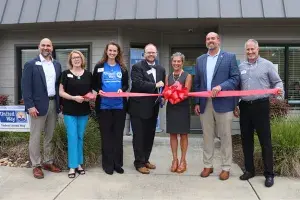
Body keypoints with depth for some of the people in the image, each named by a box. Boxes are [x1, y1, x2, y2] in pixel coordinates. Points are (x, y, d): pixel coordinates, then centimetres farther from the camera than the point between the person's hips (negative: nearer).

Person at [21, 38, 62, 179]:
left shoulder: (57, 65, 11)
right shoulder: (31, 64, -4)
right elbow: (25, 86, -9)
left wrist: (60, 103, 7)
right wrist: (30, 106, -16)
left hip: (53, 104, 5)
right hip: (38, 105, -5)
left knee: (49, 136, 13)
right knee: (35, 136, 3)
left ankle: (48, 162, 25)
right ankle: (36, 165, 13)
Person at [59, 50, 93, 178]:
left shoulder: (88, 74, 7)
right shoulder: (65, 74, 0)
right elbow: (61, 92, -3)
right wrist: (74, 97, -18)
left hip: (84, 110, 3)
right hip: (69, 110, -3)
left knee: (80, 137, 10)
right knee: (72, 137, -4)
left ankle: (79, 163, 22)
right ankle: (72, 166, 5)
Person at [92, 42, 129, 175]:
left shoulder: (122, 68, 10)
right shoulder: (99, 67, 5)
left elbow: (126, 84, 11)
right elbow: (94, 84, 7)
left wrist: (122, 90, -11)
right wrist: (99, 91, -13)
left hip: (119, 105, 2)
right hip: (104, 105, -1)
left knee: (118, 134, 7)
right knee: (106, 135, 4)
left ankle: (117, 163, 18)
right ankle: (108, 164, 14)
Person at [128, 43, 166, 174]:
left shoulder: (161, 69, 13)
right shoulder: (137, 67, -7)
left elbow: (162, 86, 18)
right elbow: (138, 83, -22)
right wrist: (155, 85, -20)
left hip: (153, 107, 6)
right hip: (139, 107, -6)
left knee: (150, 136, 14)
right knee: (139, 136, 2)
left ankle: (145, 160, 28)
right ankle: (139, 163, 13)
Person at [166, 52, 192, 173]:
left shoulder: (187, 76, -2)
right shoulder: (168, 77, 11)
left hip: (183, 108, -3)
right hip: (171, 108, 4)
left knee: (183, 134, 4)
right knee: (172, 134, 6)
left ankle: (183, 160, 13)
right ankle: (175, 159, 16)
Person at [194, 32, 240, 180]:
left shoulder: (230, 57, 2)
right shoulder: (200, 60, 13)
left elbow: (236, 78, -5)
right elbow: (197, 83, 13)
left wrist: (221, 86, -19)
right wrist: (197, 102, 7)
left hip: (223, 103, -3)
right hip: (205, 103, 4)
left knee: (225, 137, 4)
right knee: (207, 136, 11)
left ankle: (226, 168, 16)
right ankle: (208, 165, 22)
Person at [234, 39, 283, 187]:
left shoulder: (267, 64, 2)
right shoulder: (241, 67, 13)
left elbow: (277, 82, 3)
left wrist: (279, 89, -20)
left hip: (261, 106, -4)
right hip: (245, 106, 4)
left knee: (265, 140, -1)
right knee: (246, 139, 9)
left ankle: (269, 174, 9)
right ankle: (249, 169, 22)